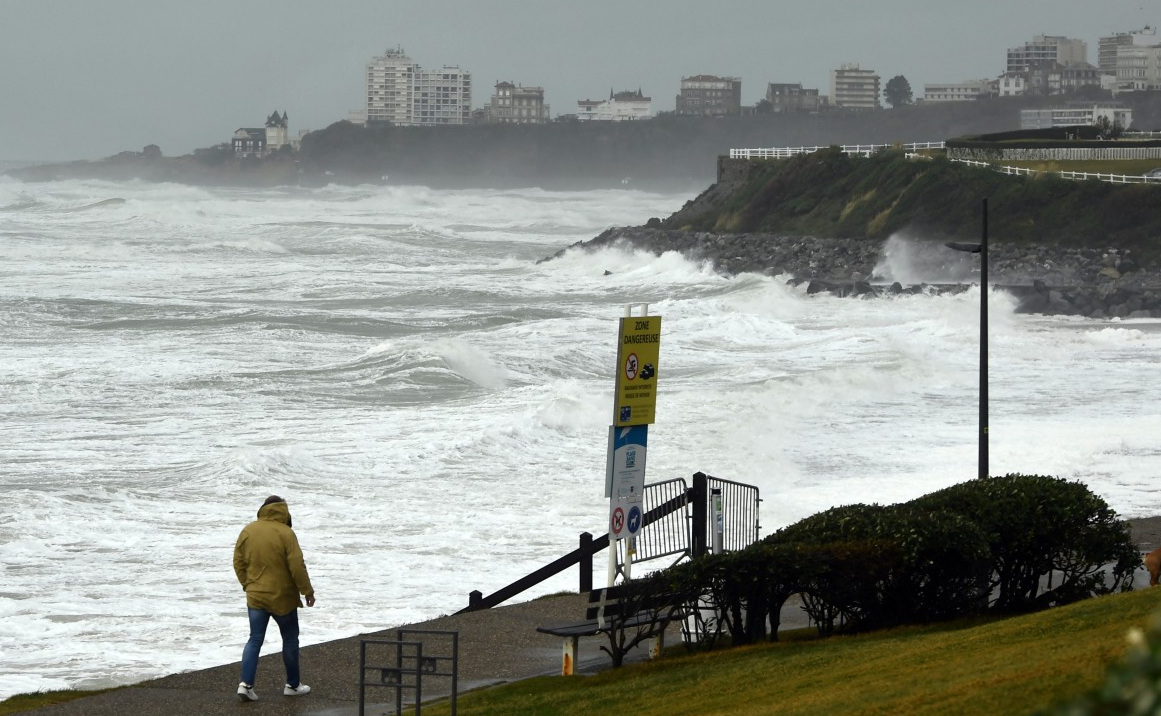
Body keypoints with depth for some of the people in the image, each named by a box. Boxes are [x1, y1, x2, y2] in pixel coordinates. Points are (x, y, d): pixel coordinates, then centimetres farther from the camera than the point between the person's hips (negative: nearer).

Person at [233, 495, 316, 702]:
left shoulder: (248, 531, 1)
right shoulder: (285, 533, -15)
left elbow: (239, 562, 7)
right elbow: (297, 566, -15)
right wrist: (307, 591, -5)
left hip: (255, 597, 4)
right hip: (282, 598, -4)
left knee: (255, 640, 7)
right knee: (290, 639, 11)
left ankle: (246, 683, -7)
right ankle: (292, 685, 18)